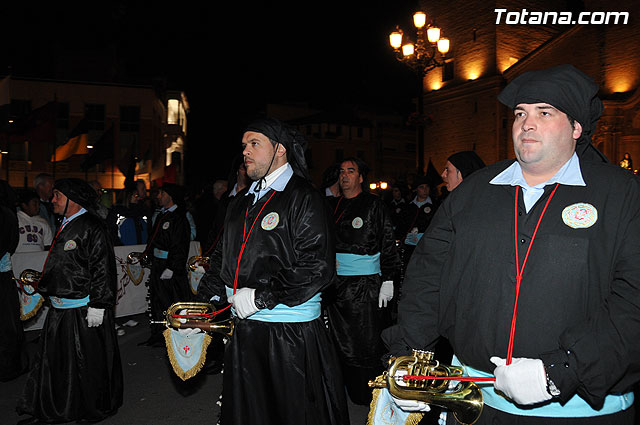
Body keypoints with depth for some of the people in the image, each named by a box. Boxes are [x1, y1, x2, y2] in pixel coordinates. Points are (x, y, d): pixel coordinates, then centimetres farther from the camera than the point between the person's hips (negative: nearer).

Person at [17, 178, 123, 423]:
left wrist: (97, 305, -21)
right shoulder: (66, 226, 13)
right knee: (55, 359, 16)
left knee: (89, 362, 4)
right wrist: (42, 288, 24)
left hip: (85, 309, -9)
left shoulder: (92, 228, -15)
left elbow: (102, 269, -19)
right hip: (61, 308, 9)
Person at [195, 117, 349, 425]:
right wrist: (203, 302, 6)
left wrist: (261, 297, -19)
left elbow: (318, 268, -19)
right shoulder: (241, 203, 14)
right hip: (244, 328, 7)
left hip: (291, 334, -7)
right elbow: (223, 258, 19)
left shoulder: (303, 197, -10)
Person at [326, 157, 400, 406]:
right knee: (342, 341, 11)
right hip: (335, 282, 5)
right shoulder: (333, 206, 14)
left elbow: (388, 245, -5)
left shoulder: (374, 205, -1)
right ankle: (349, 393, 26)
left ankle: (368, 396, 13)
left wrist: (387, 281, -10)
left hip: (365, 283, -5)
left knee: (366, 343, -2)